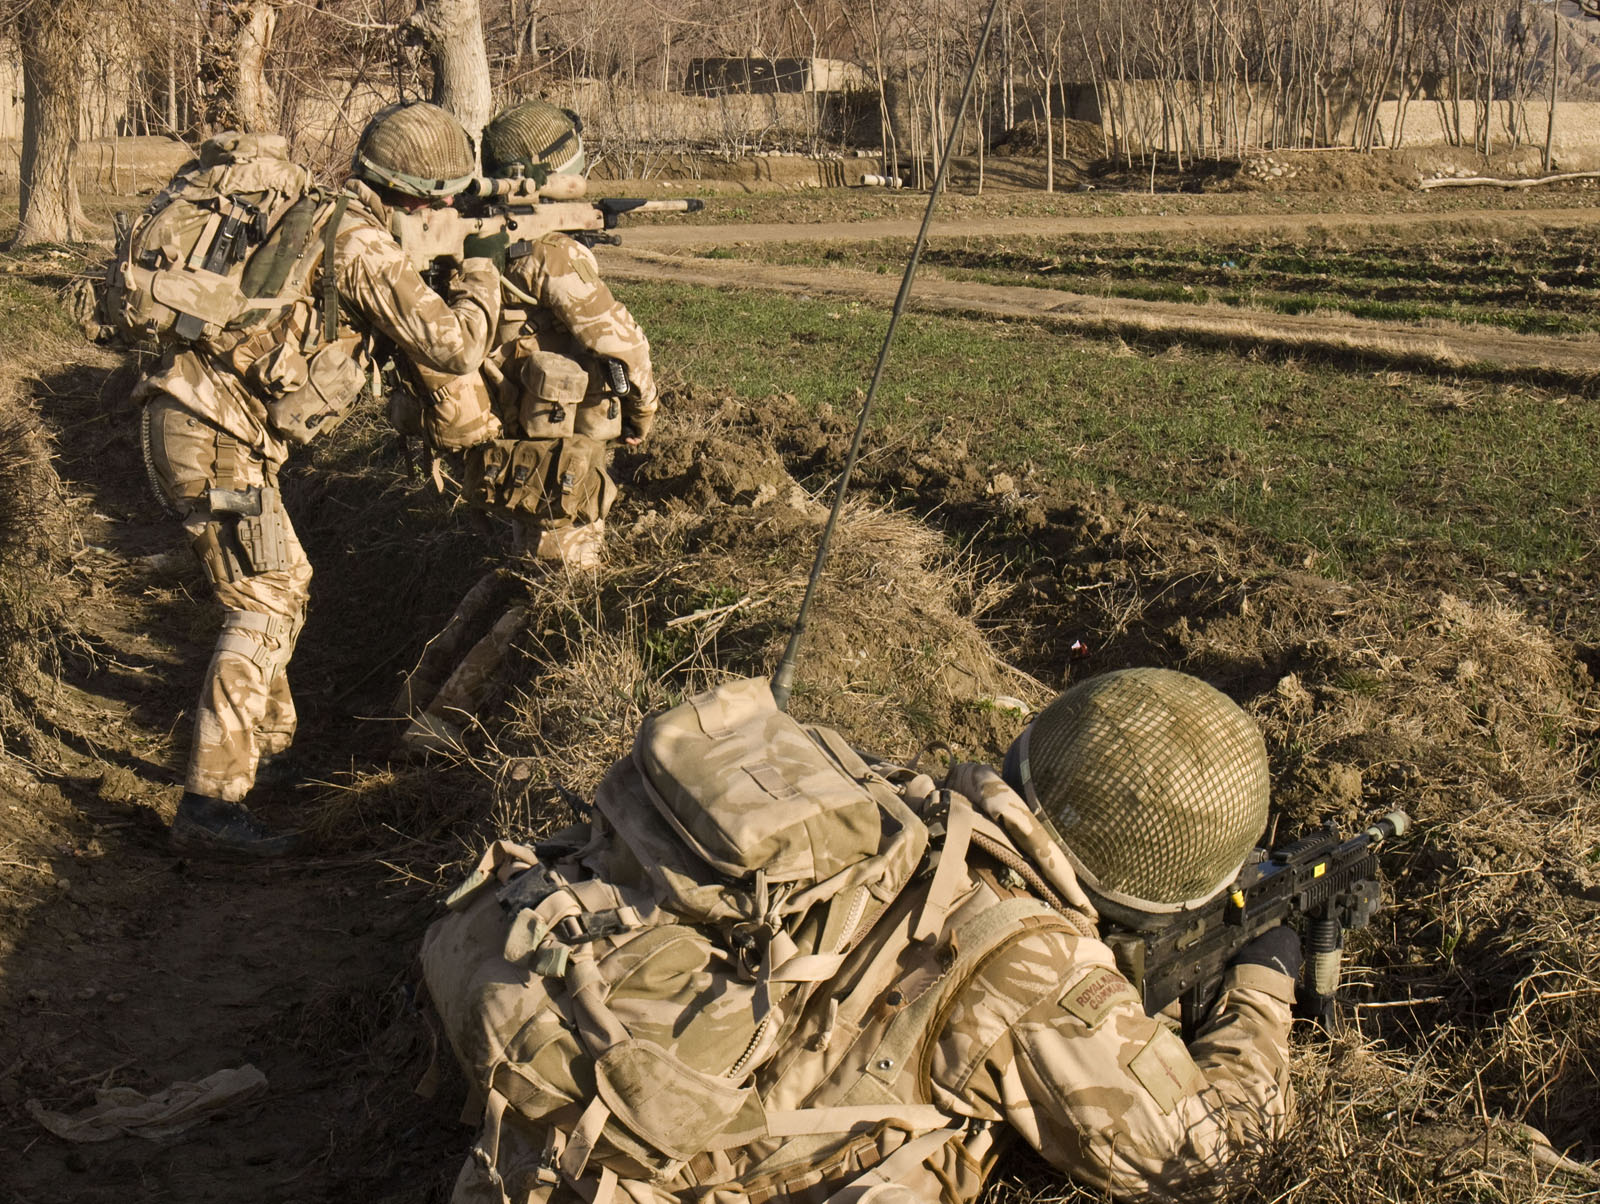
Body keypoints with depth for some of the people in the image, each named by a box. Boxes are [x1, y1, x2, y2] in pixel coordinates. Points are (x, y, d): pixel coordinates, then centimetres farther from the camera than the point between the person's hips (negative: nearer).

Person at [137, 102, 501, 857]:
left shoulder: (316, 213, 15)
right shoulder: (361, 244, -15)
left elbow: (382, 332, 28)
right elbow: (451, 346, -17)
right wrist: (481, 277, 2)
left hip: (192, 419, 10)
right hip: (215, 438, -10)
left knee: (282, 580, 24)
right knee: (265, 608, -9)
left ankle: (265, 729, 42)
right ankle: (209, 806, -12)